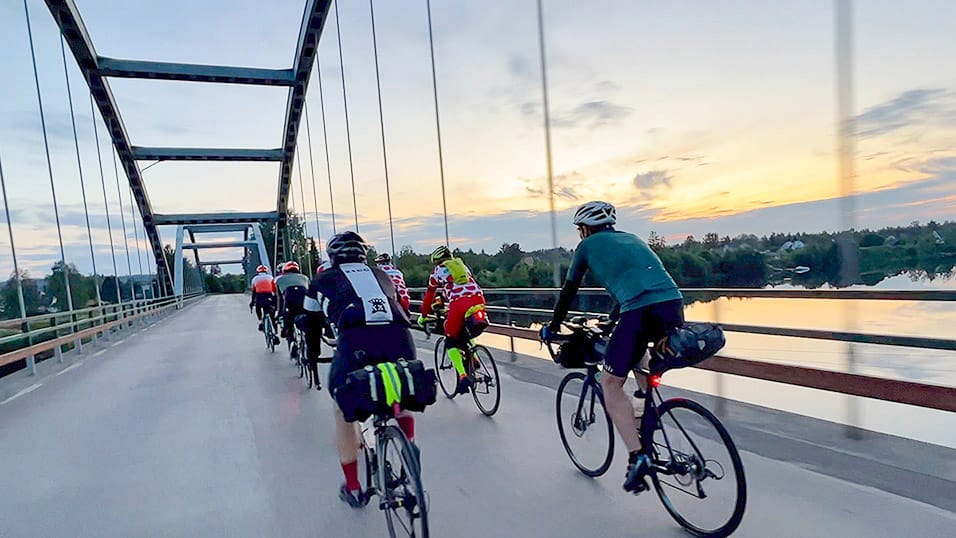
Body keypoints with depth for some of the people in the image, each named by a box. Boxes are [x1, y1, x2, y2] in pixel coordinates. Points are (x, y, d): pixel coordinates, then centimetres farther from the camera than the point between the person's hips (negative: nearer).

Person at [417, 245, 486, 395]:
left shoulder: (438, 271, 21)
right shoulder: (462, 265, 32)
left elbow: (429, 295, 27)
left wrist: (423, 316, 40)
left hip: (459, 304, -5)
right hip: (479, 300, 5)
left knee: (452, 342, 13)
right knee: (466, 333, 35)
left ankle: (463, 376, -3)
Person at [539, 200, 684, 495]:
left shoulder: (588, 245, 16)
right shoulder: (631, 238, 32)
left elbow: (568, 291, 21)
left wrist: (552, 327, 34)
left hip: (641, 312, -7)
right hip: (675, 305, 7)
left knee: (611, 383, 7)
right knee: (637, 353, 36)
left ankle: (636, 456, -1)